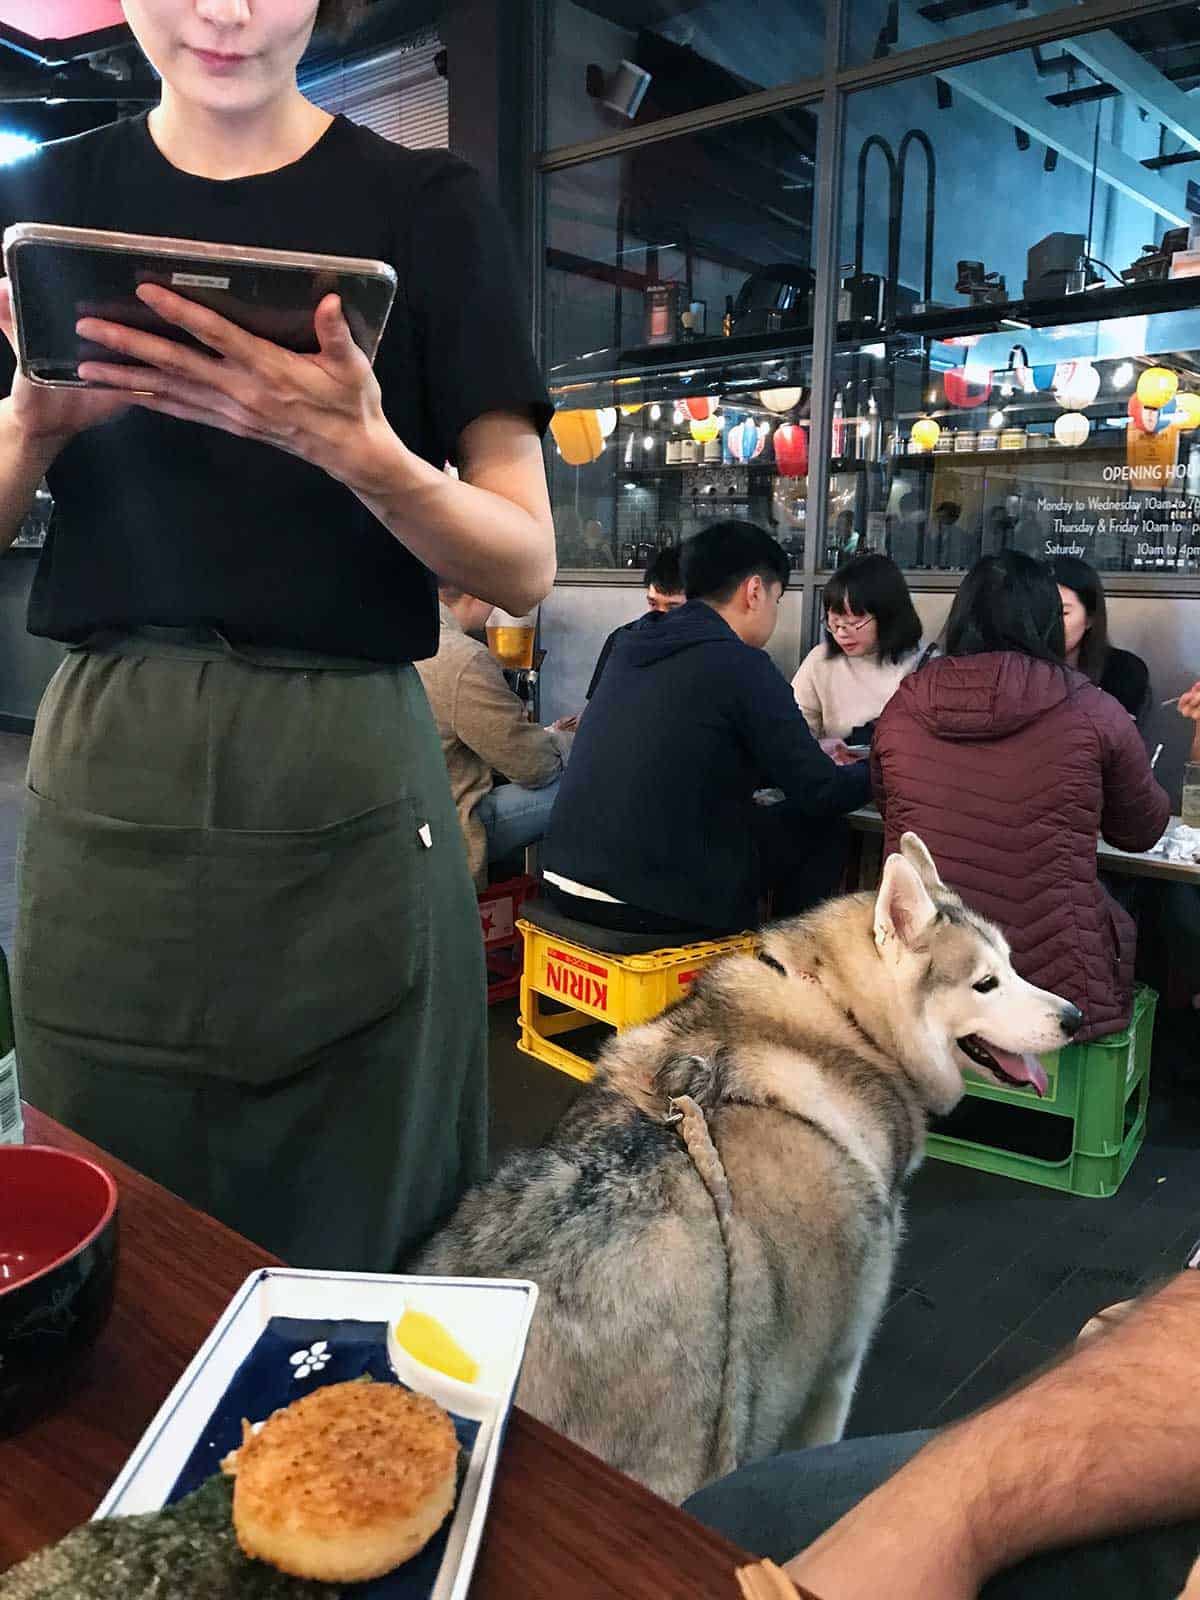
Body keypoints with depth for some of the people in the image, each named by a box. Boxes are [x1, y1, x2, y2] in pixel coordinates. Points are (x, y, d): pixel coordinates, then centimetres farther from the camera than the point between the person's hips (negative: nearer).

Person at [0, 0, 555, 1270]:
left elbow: (527, 568, -3)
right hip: (103, 783, 3)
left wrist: (356, 452, -20)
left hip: (344, 791, -2)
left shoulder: (424, 206, 3)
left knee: (352, 1260, 8)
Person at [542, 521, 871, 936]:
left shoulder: (632, 645, 11)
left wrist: (811, 758, 29)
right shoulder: (741, 664, -11)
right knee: (816, 830, 12)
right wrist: (873, 769, 15)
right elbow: (819, 796, -8)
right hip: (652, 905, -8)